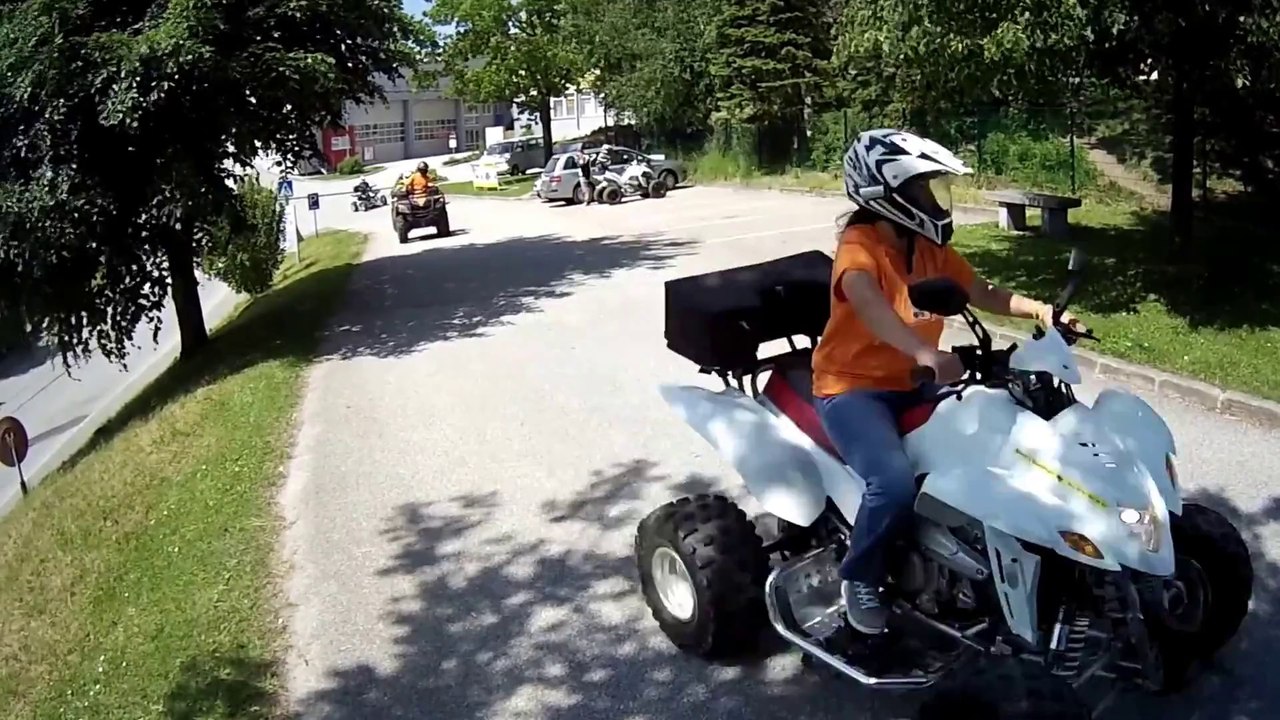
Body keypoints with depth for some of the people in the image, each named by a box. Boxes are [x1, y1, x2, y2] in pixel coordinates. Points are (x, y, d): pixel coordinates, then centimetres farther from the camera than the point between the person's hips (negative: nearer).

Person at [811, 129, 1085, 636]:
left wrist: (1041, 311, -8)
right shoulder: (859, 245, -19)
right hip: (852, 388, -8)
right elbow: (865, 300, -40)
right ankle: (859, 577, -2)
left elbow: (983, 294, 10)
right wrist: (925, 353, -56)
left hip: (912, 382, 8)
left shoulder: (930, 248, 7)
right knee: (895, 483, -30)